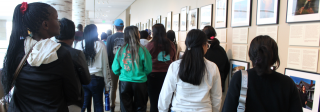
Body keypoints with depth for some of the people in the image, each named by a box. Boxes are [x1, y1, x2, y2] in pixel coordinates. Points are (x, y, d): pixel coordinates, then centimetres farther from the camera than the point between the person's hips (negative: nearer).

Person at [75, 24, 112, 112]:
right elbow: (105, 65, -6)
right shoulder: (100, 45, -9)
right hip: (96, 79, -2)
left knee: (84, 104, 14)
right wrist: (107, 85, 2)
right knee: (98, 105, 11)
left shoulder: (79, 45, -3)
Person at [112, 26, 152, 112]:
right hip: (139, 82, -2)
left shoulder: (121, 50, -6)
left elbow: (115, 69, -2)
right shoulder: (142, 50, -12)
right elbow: (148, 69, -8)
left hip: (124, 82, 2)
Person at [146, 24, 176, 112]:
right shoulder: (171, 45, -1)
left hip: (154, 75, -3)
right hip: (168, 75, 3)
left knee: (154, 101, 7)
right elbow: (174, 60, 9)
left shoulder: (151, 45, -11)